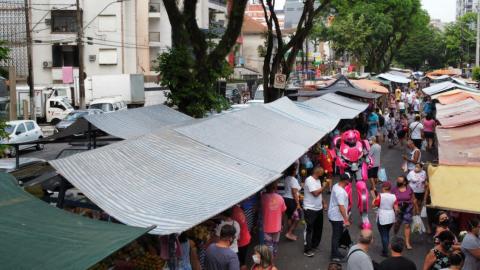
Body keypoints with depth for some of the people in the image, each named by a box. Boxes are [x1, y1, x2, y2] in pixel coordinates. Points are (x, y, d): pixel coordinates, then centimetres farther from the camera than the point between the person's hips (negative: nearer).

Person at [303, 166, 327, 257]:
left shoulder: (318, 180, 10)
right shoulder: (309, 180, -19)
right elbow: (315, 193, -24)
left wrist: (323, 202, 11)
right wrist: (324, 186, -17)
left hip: (319, 208, 9)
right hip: (310, 209, -9)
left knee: (318, 228, 17)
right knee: (309, 229, -4)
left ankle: (314, 244, 33)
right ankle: (307, 250, 1)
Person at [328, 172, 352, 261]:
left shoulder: (336, 186, 2)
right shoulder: (341, 192, -28)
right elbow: (341, 207, -30)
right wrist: (346, 220, -26)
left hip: (333, 215, 10)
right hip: (337, 217, -10)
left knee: (337, 235, 21)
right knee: (336, 236, 2)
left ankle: (335, 252, 33)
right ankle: (334, 255, 12)